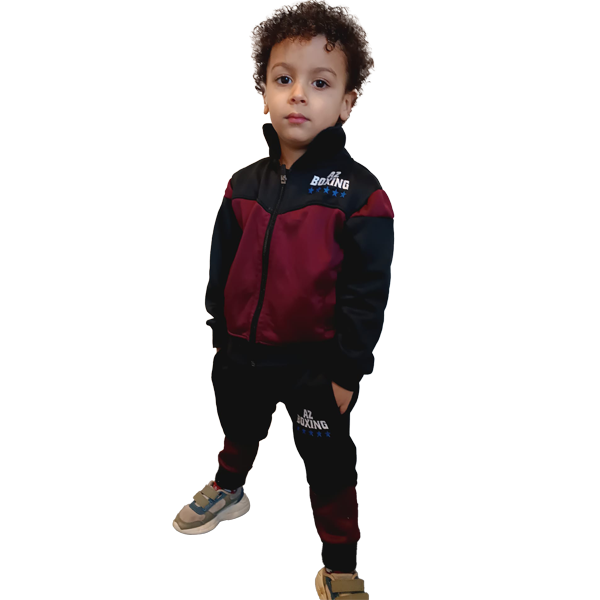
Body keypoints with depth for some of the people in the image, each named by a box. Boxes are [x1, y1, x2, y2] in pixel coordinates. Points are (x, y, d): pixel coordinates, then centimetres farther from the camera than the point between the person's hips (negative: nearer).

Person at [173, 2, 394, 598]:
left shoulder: (358, 192, -16)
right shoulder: (244, 185, -1)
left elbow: (366, 290, -15)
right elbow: (222, 268, 8)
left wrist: (347, 370, -14)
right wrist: (221, 336, 10)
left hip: (316, 363, -5)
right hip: (244, 352, 5)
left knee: (328, 463, 10)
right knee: (238, 426, 28)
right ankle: (228, 490, 59)